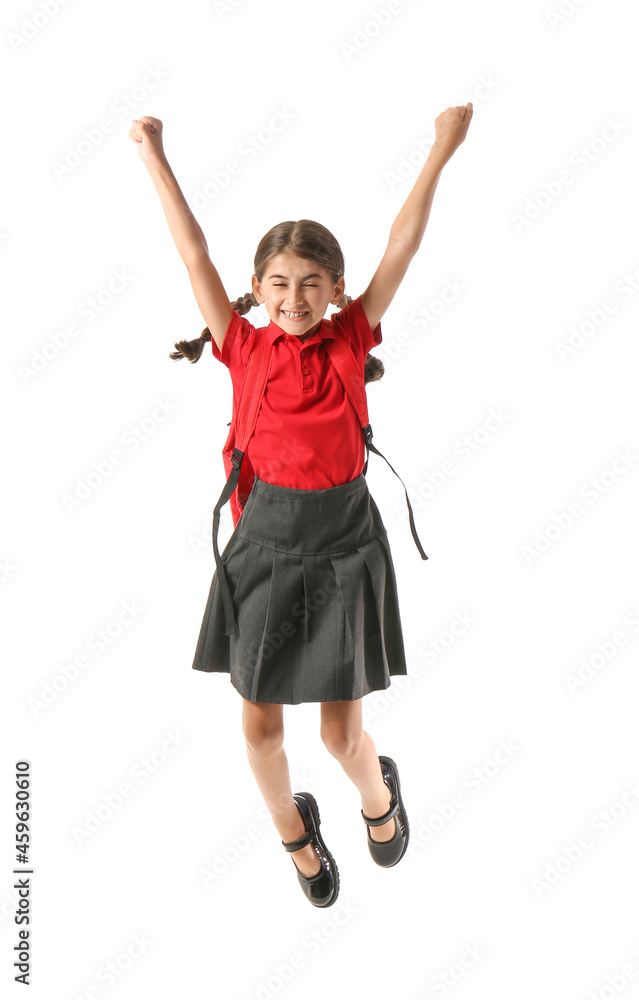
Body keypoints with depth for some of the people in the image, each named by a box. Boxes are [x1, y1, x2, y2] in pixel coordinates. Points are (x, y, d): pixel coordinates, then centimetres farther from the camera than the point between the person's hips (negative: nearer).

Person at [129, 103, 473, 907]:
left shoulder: (351, 339, -2)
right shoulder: (245, 350, -2)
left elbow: (401, 247, -6)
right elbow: (194, 253, -2)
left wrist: (440, 152, -8)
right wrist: (154, 160, -1)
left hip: (344, 545, -1)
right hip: (266, 541, 1)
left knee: (341, 734, 3)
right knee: (260, 727, 9)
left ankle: (378, 793, 40)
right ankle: (295, 833, 39)